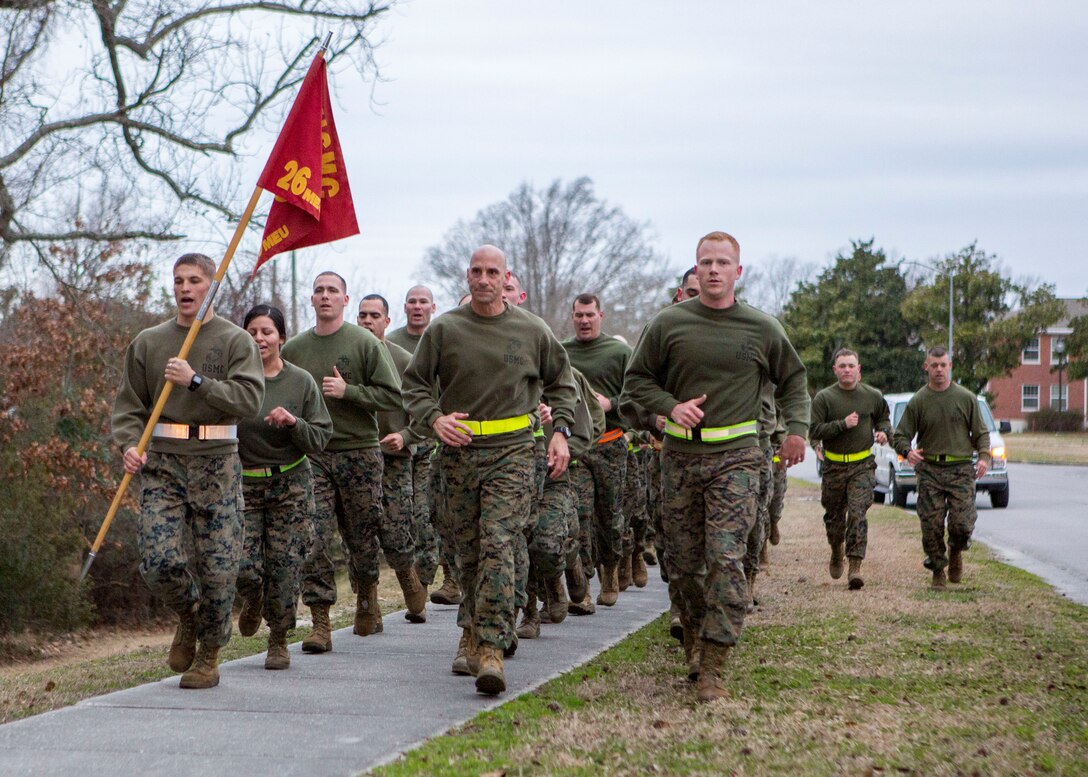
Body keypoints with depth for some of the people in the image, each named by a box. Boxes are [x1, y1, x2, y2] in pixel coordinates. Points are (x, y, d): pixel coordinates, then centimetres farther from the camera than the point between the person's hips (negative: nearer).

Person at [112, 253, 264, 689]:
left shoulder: (236, 341, 3)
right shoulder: (148, 343, 11)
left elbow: (249, 398, -10)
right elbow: (128, 405, 11)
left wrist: (196, 381, -18)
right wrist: (129, 444, -7)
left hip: (216, 463, -2)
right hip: (161, 462, 2)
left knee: (217, 567, -2)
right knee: (158, 561, -11)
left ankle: (209, 655, 17)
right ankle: (189, 617, 21)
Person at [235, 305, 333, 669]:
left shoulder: (301, 382, 0)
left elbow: (321, 438, 1)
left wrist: (293, 422, -17)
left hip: (291, 485, 0)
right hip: (242, 483, 0)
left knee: (285, 567, -1)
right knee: (244, 566, -9)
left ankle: (279, 641, 17)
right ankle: (253, 602, 27)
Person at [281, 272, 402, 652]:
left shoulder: (365, 343, -1)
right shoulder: (293, 348, 9)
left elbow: (392, 395, -5)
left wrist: (348, 391, -15)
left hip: (359, 452, -1)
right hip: (311, 455, 2)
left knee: (362, 536, 10)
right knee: (314, 539, -9)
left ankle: (367, 597, 36)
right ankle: (320, 623, -8)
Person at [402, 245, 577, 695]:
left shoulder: (532, 331, 5)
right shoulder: (444, 329, 4)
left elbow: (560, 383, 18)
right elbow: (414, 383, 9)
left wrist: (560, 431, 5)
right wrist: (434, 418, -10)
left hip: (510, 453, -2)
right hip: (458, 451, 2)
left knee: (497, 545, -15)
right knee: (468, 550, 9)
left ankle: (491, 650, -20)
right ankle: (472, 633, 26)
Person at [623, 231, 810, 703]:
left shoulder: (762, 329, 5)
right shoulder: (669, 324, 3)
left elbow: (793, 380, 19)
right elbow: (637, 380, 10)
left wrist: (797, 428, 4)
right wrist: (671, 406, -8)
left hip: (736, 457, -2)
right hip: (681, 455, 2)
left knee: (726, 559, -12)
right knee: (683, 561, 8)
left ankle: (711, 668, -11)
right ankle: (695, 638, 31)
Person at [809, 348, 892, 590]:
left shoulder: (872, 396, 5)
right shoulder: (824, 397, -2)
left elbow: (883, 418, 22)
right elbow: (814, 431, -7)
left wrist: (884, 431, -1)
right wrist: (843, 424, -17)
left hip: (862, 465, -1)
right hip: (833, 467, 1)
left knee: (858, 514, -14)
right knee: (834, 516, 13)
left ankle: (855, 567, -16)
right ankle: (837, 553, 41)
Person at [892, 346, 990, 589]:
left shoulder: (966, 398, 6)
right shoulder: (917, 401, 4)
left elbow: (980, 432, 11)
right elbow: (900, 435, 6)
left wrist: (984, 456, -7)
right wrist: (907, 451, -17)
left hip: (961, 469, 0)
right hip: (929, 470, 0)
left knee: (962, 524, -9)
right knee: (931, 525, -3)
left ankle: (956, 552, 24)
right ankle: (938, 570, 14)